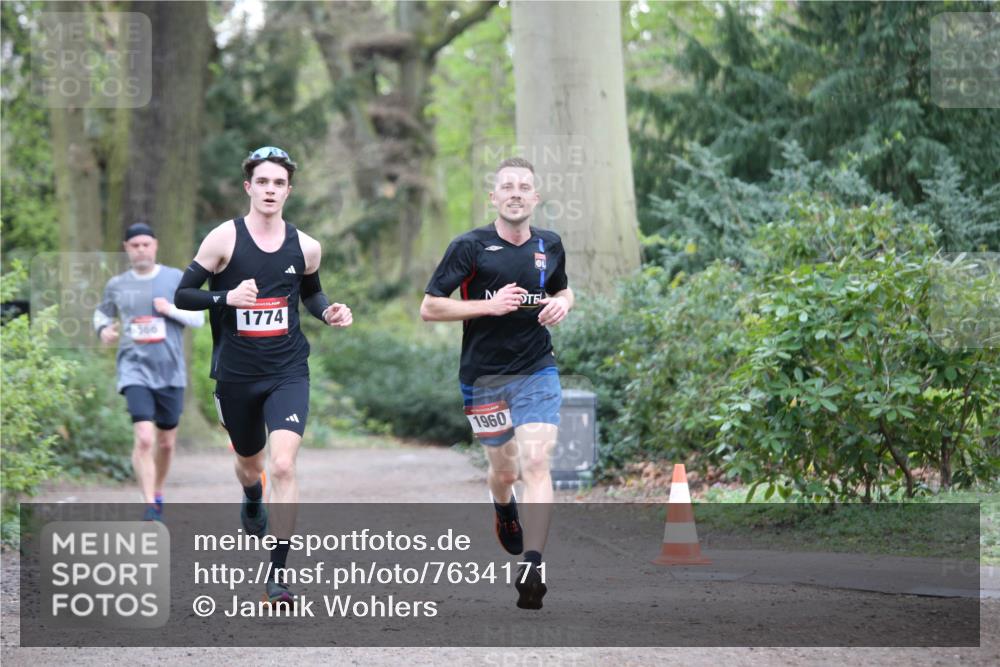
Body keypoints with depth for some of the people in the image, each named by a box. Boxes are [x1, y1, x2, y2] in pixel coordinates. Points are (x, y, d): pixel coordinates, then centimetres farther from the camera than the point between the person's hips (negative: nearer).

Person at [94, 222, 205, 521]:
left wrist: (172, 310, -14)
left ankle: (158, 494, 36)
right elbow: (102, 313, 22)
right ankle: (150, 509, -19)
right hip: (135, 370, -1)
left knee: (166, 442, 12)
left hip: (170, 372, 2)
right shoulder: (117, 285, 5)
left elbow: (198, 318, 4)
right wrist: (103, 330, -1)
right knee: (143, 438, -18)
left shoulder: (176, 279, 3)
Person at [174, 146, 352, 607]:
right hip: (236, 374, 0)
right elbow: (183, 295, -5)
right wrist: (228, 297, -22)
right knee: (250, 464, 20)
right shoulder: (224, 239, -7)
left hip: (287, 371, 0)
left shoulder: (305, 247, 2)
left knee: (283, 466, -18)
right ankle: (252, 500, 59)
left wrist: (328, 311, 0)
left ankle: (278, 574, -16)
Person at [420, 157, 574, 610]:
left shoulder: (550, 245, 5)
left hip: (537, 372, 1)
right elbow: (429, 308, -8)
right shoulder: (470, 247, -7)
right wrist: (490, 305, -19)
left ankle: (532, 569, -20)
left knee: (536, 463, -17)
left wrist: (562, 304, 1)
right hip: (484, 377, -1)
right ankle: (505, 511, 51)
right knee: (503, 471, 13)